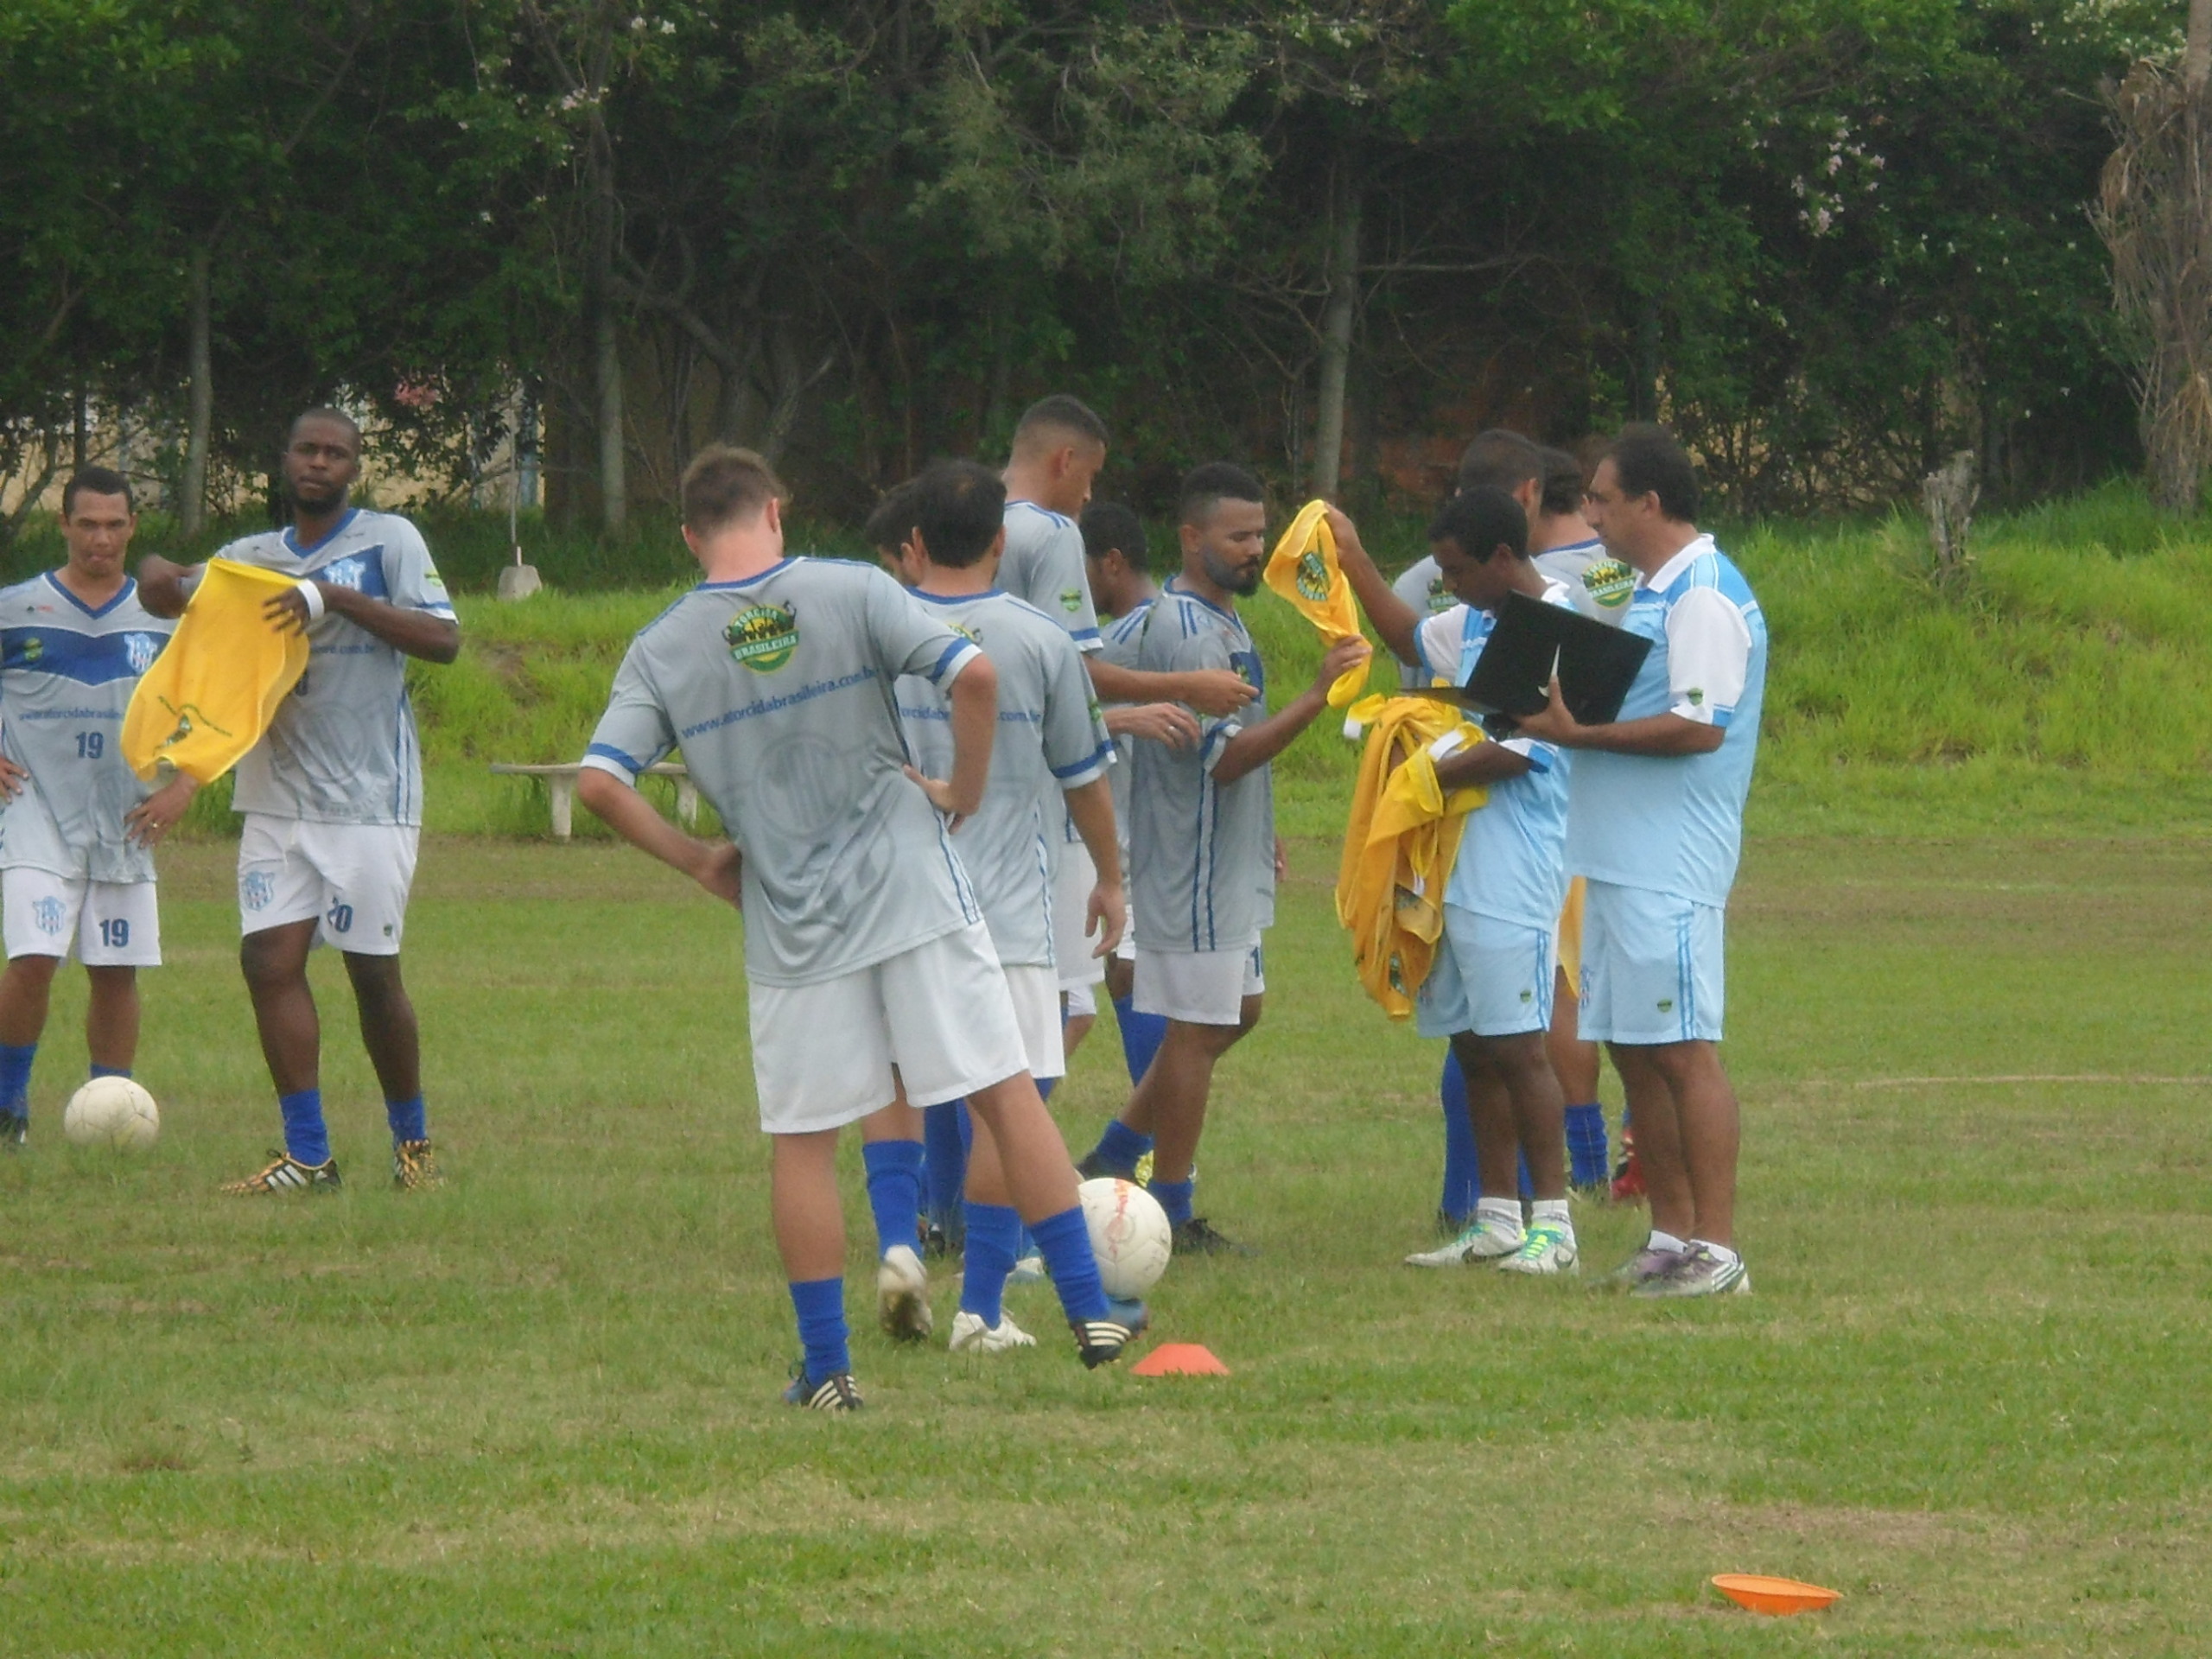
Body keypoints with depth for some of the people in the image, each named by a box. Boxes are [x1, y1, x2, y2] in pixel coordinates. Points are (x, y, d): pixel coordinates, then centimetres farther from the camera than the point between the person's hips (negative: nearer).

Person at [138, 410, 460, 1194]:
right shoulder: (252, 556, 14)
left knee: (373, 970, 0)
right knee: (270, 959, -8)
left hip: (370, 798, -4)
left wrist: (338, 598, -21)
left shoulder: (388, 541, -1)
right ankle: (308, 1155, -5)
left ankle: (412, 1138, 18)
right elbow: (173, 594, 10)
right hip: (278, 797, 4)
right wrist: (161, 580, -15)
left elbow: (444, 638, -12)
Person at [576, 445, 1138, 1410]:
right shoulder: (850, 593, -4)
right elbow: (974, 677, -14)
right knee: (1006, 1095, 7)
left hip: (790, 924, 1)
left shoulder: (661, 650, 1)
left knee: (804, 1140, 10)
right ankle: (1091, 1315, 8)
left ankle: (826, 1367, 10)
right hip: (913, 891, -1)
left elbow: (599, 782, -8)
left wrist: (695, 860, 5)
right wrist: (963, 794, 1)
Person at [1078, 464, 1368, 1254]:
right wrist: (1318, 695, -33)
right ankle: (1171, 1214, 5)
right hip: (1195, 867, -10)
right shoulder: (1185, 632, -21)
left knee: (1233, 1012, 17)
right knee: (1198, 1028, -3)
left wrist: (1260, 830, 25)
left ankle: (1112, 1158, 22)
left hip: (1230, 860, 10)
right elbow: (1226, 754, -28)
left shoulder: (1221, 619, 12)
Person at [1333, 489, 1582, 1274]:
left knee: (1516, 1046, -7)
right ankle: (1496, 1219, 17)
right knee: (1473, 1047, 11)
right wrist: (1352, 560, 28)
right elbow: (1411, 638, 35)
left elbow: (1516, 752, -19)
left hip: (1512, 877, -9)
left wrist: (1426, 775, -9)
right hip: (1458, 869, 9)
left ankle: (1552, 1223, -2)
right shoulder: (1477, 622, 14)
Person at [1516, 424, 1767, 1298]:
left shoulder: (1703, 598, -14)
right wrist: (1562, 709, 8)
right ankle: (1671, 1236, 17)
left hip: (1670, 871, -10)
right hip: (1621, 858, 10)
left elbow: (1700, 726, -21)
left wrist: (1581, 733, -17)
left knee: (1683, 1052, -8)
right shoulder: (1651, 593, 19)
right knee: (1635, 1053, 11)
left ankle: (1717, 1250, -6)